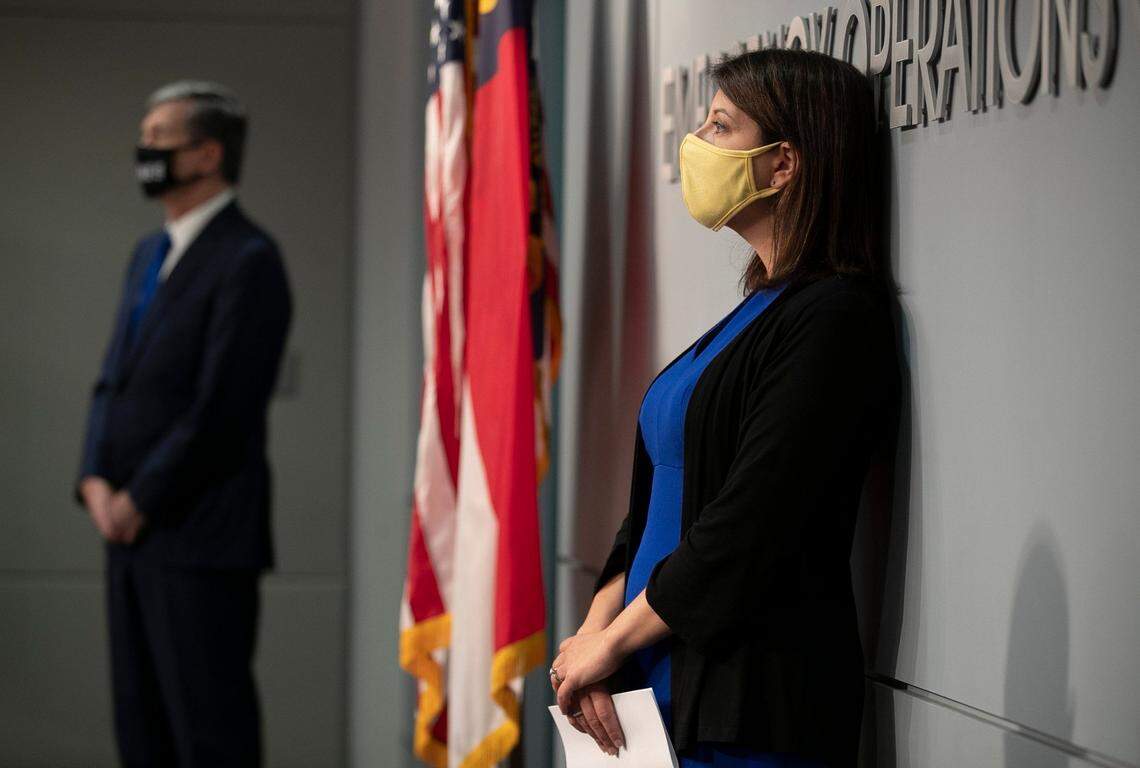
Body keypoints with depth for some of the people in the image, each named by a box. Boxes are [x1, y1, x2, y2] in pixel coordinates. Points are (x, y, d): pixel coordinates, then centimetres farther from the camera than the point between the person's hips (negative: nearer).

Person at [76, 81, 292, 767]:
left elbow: (221, 407, -16)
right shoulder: (150, 254, 19)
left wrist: (139, 500, -12)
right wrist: (96, 480, 2)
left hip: (201, 537, -9)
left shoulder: (248, 260, -10)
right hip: (132, 532, 9)